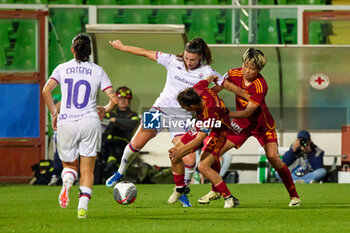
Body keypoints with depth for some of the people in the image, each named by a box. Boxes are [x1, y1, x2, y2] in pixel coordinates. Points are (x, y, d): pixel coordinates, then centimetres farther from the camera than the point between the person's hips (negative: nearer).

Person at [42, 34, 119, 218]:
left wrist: (54, 113, 4)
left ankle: (67, 181, -18)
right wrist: (104, 110, 20)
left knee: (69, 165, 17)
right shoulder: (98, 71, 4)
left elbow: (46, 91, -8)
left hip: (66, 123, 0)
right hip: (90, 122, 0)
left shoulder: (62, 68, 4)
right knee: (87, 170, 8)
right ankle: (83, 206, -11)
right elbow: (114, 99, -1)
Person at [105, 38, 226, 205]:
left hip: (182, 117, -1)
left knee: (189, 160, -15)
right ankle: (121, 172, 21)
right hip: (161, 109, 1)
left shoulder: (206, 72, -6)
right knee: (136, 144, -8)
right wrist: (122, 47, 8)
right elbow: (146, 53, 2)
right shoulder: (173, 61, -3)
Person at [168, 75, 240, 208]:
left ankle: (230, 199, -17)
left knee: (203, 166, -25)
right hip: (201, 126, 8)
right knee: (174, 155, 6)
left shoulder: (210, 113, -42)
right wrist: (212, 78, 24)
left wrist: (180, 151, -47)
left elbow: (199, 139, -42)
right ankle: (179, 189, 28)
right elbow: (207, 80, 0)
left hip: (217, 131, -8)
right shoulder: (198, 90, -24)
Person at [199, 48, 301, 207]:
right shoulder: (234, 74, -14)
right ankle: (215, 191, 12)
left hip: (262, 125, -5)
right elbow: (217, 88, -6)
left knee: (273, 157, -20)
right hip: (241, 124, 5)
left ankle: (294, 195, -6)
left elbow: (248, 112, -31)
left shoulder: (261, 86, -29)